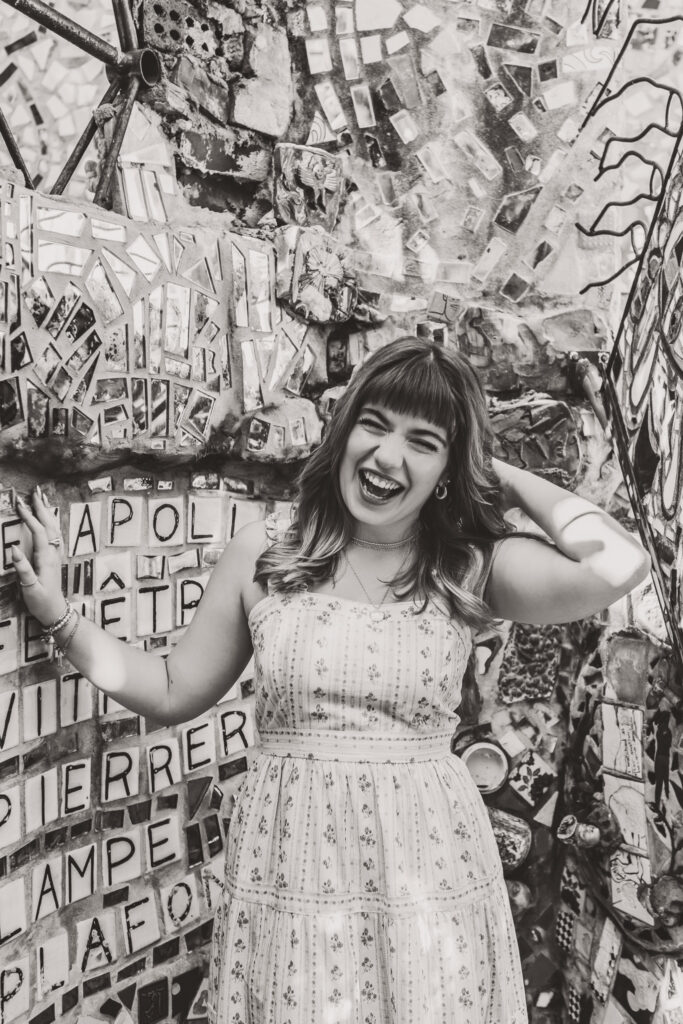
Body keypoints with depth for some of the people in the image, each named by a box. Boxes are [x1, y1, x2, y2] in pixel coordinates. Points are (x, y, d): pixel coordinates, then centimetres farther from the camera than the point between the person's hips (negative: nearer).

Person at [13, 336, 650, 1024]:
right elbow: (173, 692, 7)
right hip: (287, 869, 1)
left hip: (426, 871, -1)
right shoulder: (262, 554, -2)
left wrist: (505, 476, -10)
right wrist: (57, 614, 1)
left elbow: (618, 566, -24)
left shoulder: (471, 567, -7)